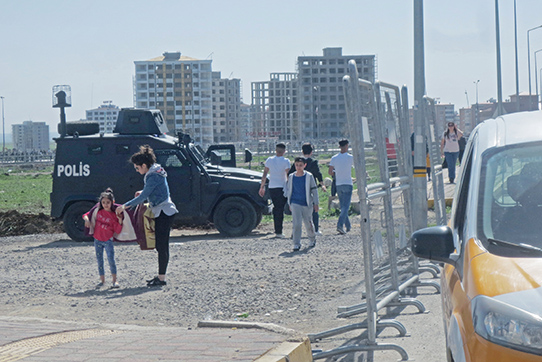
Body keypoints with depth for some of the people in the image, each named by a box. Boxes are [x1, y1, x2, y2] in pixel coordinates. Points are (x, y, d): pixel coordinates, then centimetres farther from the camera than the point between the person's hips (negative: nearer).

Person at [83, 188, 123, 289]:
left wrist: (120, 221, -20)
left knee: (111, 259, -11)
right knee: (99, 260, 9)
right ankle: (102, 280, 20)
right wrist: (87, 219, -12)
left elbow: (117, 231, -6)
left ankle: (114, 280, -3)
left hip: (108, 240, -3)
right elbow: (86, 215, 10)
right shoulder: (98, 211, 1)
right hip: (97, 240, 3)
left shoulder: (114, 215, -6)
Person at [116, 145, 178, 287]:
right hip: (161, 212, 10)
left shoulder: (153, 176, -19)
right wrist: (143, 192, 12)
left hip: (163, 213, -10)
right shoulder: (155, 171, 12)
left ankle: (161, 278, -4)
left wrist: (125, 206, -21)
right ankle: (160, 276, 19)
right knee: (160, 245, 13)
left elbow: (143, 197, -22)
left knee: (162, 245, -7)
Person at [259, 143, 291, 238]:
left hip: (271, 188, 4)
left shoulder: (269, 160, 5)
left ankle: (277, 231, 15)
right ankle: (279, 232, -4)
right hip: (281, 188, -4)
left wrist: (262, 187, 15)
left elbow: (264, 175, 9)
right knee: (280, 210, -1)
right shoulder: (286, 161, -7)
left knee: (276, 209, 15)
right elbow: (288, 176, -12)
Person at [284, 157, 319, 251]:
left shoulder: (309, 176, -2)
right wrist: (289, 203, 16)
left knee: (308, 224, 11)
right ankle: (296, 244, -6)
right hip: (295, 204, 1)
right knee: (296, 224, -10)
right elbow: (289, 190, 15)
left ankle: (312, 239, 36)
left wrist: (316, 203, 2)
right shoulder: (291, 177, 4)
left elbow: (314, 190, 4)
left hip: (307, 204, -1)